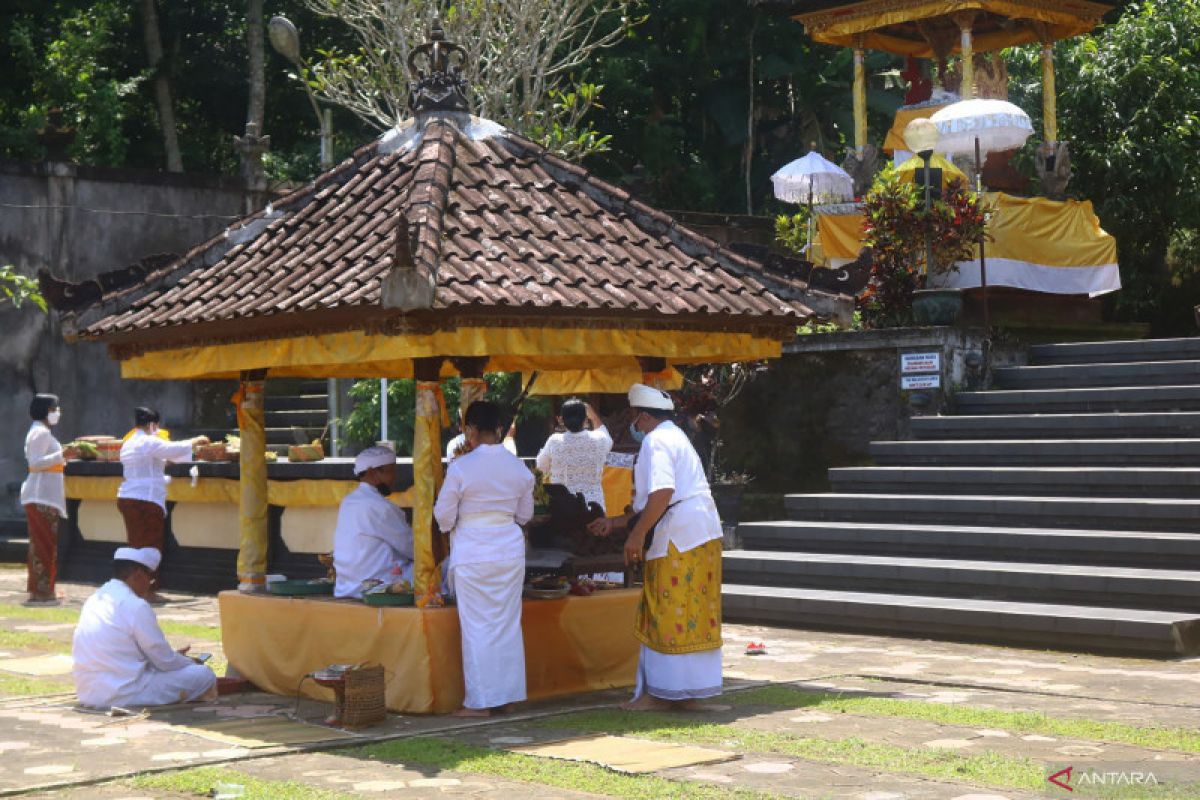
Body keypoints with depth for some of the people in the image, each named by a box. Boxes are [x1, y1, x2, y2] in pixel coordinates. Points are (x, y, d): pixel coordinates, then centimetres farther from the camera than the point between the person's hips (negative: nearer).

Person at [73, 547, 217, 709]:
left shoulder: (95, 599, 12)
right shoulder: (136, 606, -14)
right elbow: (165, 661, -8)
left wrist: (175, 657, 24)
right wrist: (191, 663, 14)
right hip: (124, 696, -9)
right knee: (204, 675, -3)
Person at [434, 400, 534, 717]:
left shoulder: (461, 468, -13)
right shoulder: (519, 468, 2)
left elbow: (443, 517, -8)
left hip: (473, 554, -4)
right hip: (510, 550, 4)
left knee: (477, 626, 2)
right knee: (508, 623, 12)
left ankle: (480, 701, 7)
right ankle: (506, 692, 19)